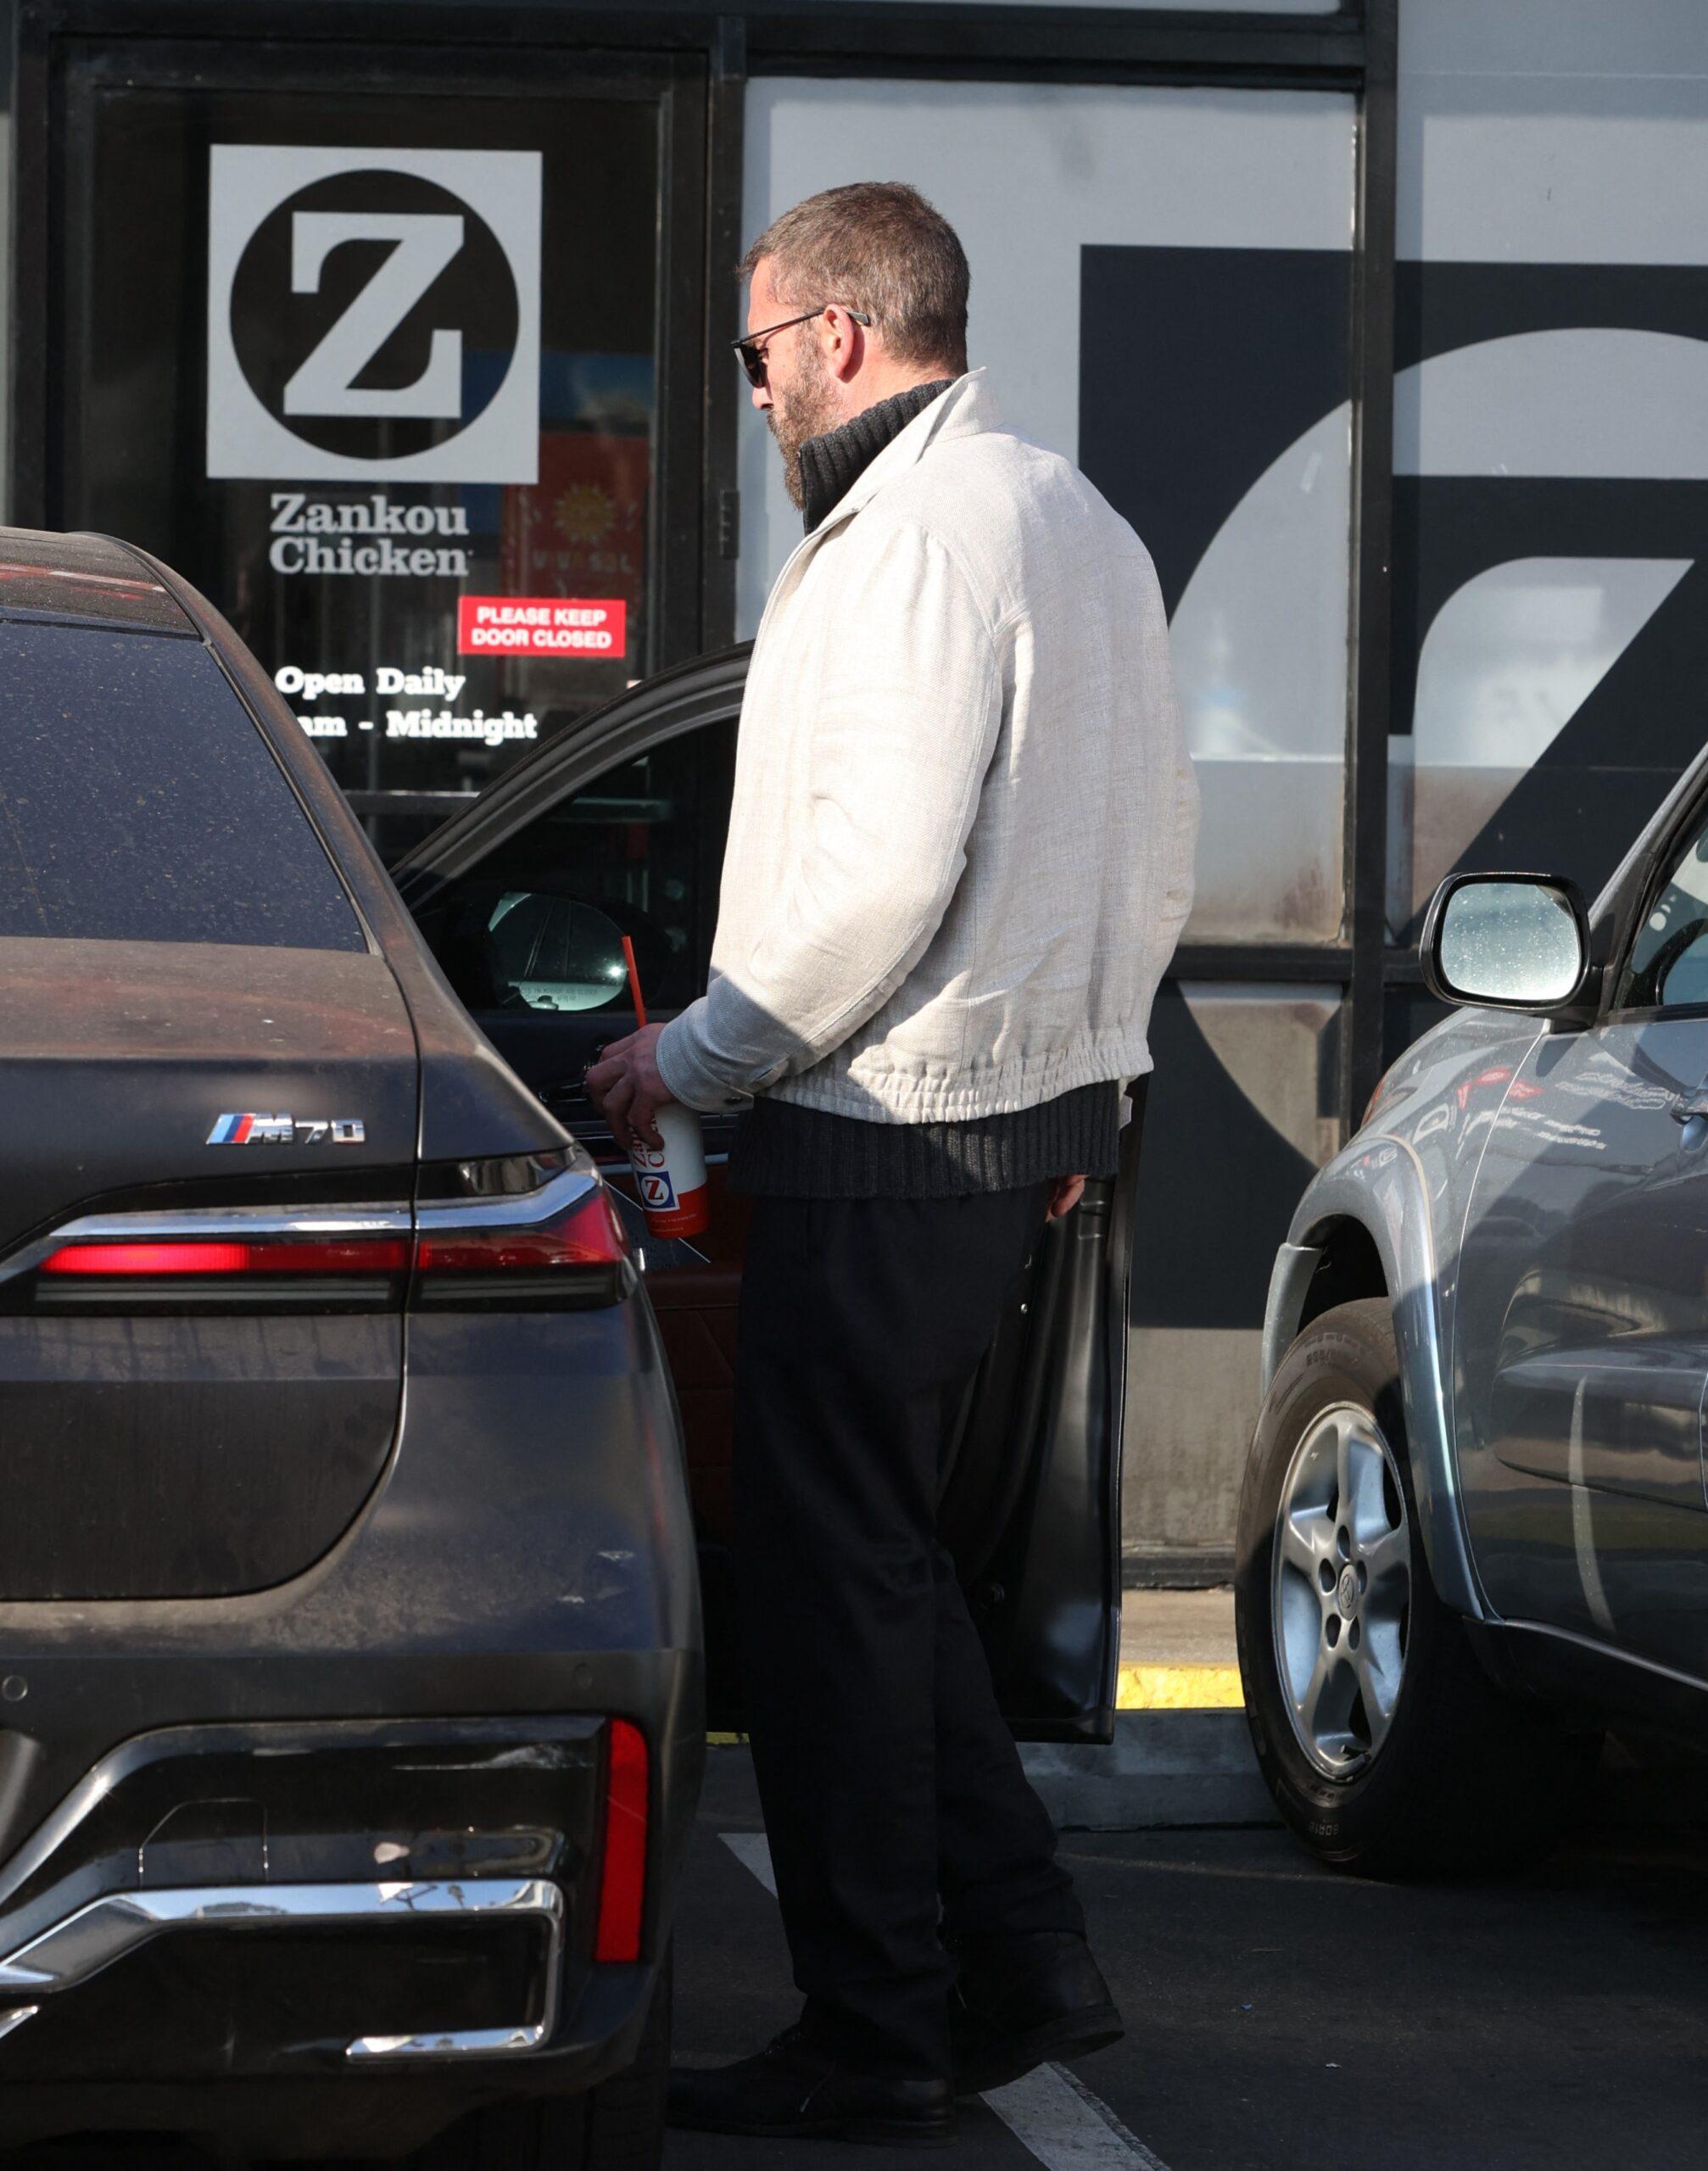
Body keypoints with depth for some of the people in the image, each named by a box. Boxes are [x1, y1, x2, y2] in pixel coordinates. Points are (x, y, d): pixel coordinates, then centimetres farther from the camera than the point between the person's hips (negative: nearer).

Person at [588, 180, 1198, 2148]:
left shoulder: (909, 534, -16)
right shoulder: (1081, 522, 15)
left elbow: (880, 870, -22)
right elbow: (1157, 841, 20)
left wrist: (692, 1057, -13)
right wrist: (1084, 1062, 24)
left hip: (884, 1140, -10)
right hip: (1028, 1104, 10)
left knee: (830, 1578, -3)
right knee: (881, 1558, 17)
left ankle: (876, 2041, 2)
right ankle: (1022, 1963, 17)